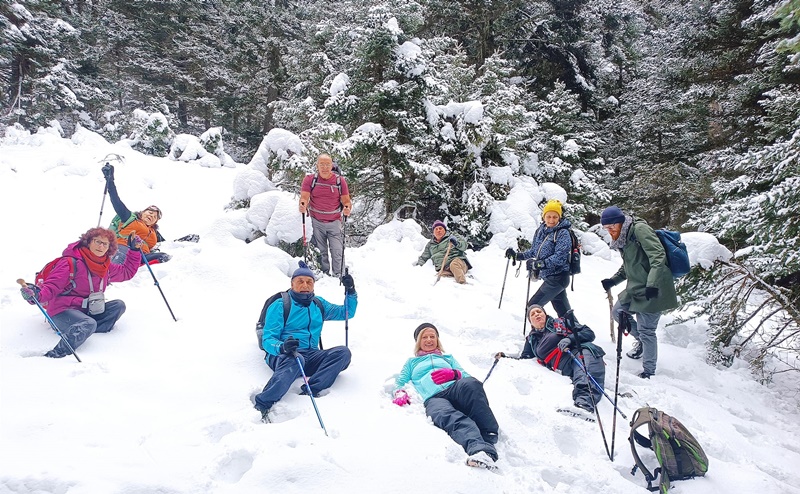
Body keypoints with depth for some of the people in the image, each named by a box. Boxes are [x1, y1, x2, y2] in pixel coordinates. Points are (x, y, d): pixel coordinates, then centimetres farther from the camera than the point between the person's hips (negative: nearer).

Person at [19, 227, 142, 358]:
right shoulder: (71, 262, -10)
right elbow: (52, 285, -17)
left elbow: (127, 272, 27)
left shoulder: (106, 267, 12)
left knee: (119, 305, -11)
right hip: (63, 310, -8)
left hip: (86, 311, 8)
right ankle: (56, 354, -44)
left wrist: (134, 250, 19)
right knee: (89, 324, -36)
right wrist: (37, 295, -38)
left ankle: (82, 331, -24)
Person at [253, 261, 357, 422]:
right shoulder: (279, 306, 3)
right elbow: (267, 340, -5)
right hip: (282, 356, -5)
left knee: (343, 352, -21)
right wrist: (282, 347, -29)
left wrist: (350, 292, 11)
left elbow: (347, 313, 29)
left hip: (310, 356, 5)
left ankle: (309, 391, -37)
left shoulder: (319, 304, 20)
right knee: (295, 360, -41)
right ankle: (261, 406, -46)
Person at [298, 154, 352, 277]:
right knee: (321, 252, 6)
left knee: (337, 252, -3)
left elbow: (346, 200, -1)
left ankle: (338, 276, 8)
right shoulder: (310, 179, -1)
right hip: (316, 222, 0)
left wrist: (347, 208, -23)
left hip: (334, 222, 0)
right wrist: (303, 205, -31)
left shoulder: (340, 180, -1)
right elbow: (304, 197, -8)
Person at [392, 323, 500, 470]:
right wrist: (400, 393, 0)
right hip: (433, 399, -2)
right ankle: (480, 449, -67)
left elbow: (467, 376, 23)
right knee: (452, 418, -40)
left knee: (471, 383, -39)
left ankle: (489, 439, -44)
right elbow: (399, 382, 25)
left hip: (455, 390, 2)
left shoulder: (448, 358, 39)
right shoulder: (412, 362, 39)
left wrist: (453, 374, -1)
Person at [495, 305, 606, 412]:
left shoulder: (561, 322, 22)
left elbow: (589, 333, 13)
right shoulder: (532, 339, 30)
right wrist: (505, 357, 11)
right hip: (564, 364, 2)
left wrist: (570, 339, -6)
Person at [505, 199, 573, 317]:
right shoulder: (541, 230, 7)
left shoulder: (563, 233, -13)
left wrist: (540, 263, -32)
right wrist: (517, 255, 8)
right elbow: (534, 251, 18)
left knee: (533, 307, -9)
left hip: (557, 277, -7)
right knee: (564, 312, 14)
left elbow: (560, 257, -23)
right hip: (548, 277, 7)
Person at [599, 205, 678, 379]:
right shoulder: (623, 237, 13)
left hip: (653, 291, -10)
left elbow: (658, 256, -24)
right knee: (617, 312, 19)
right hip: (635, 288, 10)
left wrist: (652, 283, -33)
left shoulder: (640, 229, -14)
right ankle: (641, 339, 37)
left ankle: (649, 372, 8)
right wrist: (613, 280, 10)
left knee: (646, 330, -4)